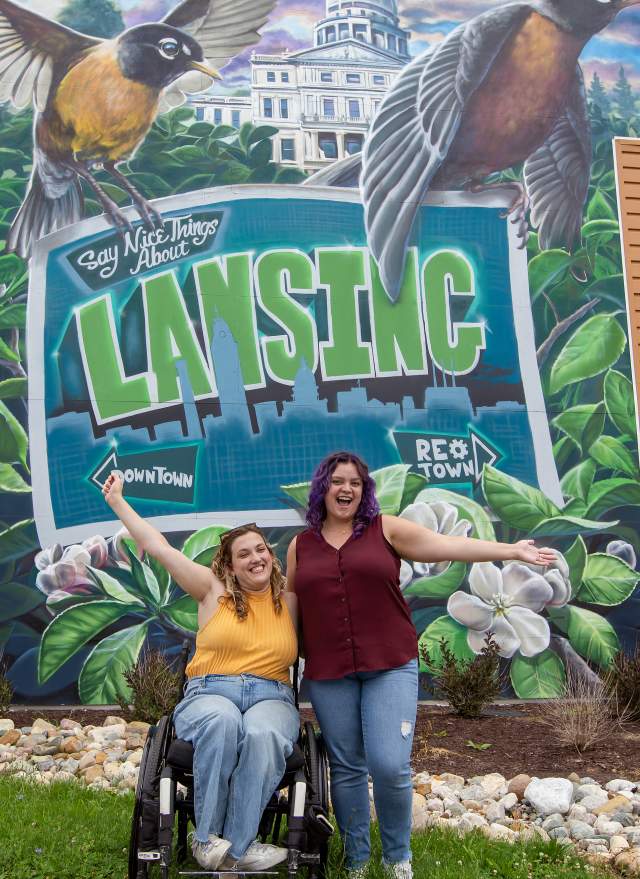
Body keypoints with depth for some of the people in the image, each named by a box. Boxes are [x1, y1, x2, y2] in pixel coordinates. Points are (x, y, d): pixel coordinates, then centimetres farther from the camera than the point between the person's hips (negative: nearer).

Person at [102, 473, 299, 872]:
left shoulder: (290, 601, 13)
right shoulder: (214, 589, 9)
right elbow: (159, 547, 8)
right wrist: (117, 501, 11)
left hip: (272, 697, 1)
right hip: (208, 693, -1)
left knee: (264, 734, -37)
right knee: (222, 721, -39)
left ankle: (238, 846, -26)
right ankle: (207, 836, -24)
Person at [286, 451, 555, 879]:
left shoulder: (386, 529, 2)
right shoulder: (300, 546, 9)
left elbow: (447, 544, -5)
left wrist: (511, 550, -13)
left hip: (391, 666, -2)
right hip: (328, 674, 2)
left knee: (390, 766, -9)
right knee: (347, 769, 8)